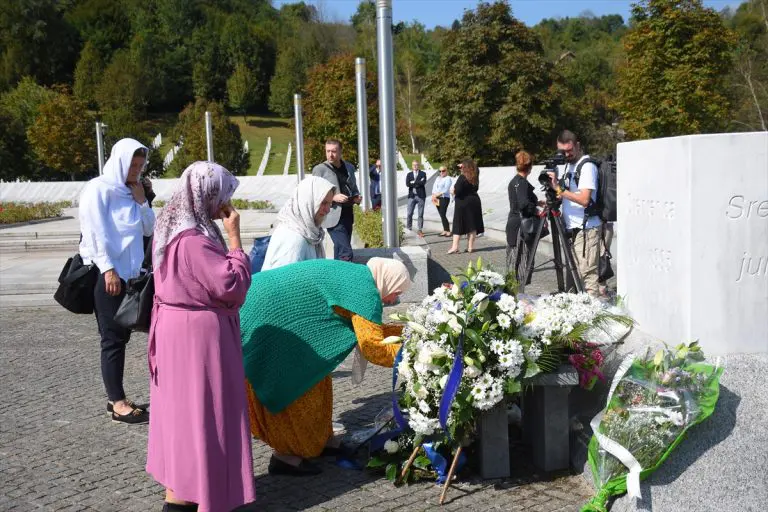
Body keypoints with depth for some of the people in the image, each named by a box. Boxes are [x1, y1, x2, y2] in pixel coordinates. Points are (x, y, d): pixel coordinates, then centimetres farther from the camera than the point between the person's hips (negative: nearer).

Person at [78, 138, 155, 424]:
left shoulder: (130, 192, 15)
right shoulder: (98, 189, -6)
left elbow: (149, 229, 15)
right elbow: (96, 233, -14)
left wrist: (141, 200, 2)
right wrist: (108, 270, -19)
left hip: (128, 274, 7)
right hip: (107, 274, -7)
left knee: (121, 337, 9)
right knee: (113, 338, -5)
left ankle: (117, 399, 16)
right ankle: (117, 403, 0)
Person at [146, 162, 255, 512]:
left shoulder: (172, 230, 7)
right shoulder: (193, 240, -24)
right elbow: (232, 284, -22)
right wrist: (234, 236, -18)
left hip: (177, 328, 10)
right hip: (199, 333, -10)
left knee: (179, 406, 16)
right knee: (202, 410, 0)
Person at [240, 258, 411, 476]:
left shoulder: (354, 277, 12)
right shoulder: (364, 288, -16)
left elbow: (368, 329, 19)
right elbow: (372, 346, -19)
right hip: (263, 320, -10)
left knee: (313, 375, 15)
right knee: (291, 385, -1)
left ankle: (318, 440, 25)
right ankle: (286, 455, 10)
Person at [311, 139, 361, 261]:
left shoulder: (349, 167, 12)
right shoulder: (319, 169, -4)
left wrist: (356, 197, 2)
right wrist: (333, 197, -20)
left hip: (348, 215, 6)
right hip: (333, 218, -6)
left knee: (340, 251, 14)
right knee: (346, 253, -14)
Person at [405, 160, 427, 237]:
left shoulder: (423, 174, 5)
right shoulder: (409, 174, 11)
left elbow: (423, 183, -12)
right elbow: (407, 184, -5)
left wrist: (414, 183, -7)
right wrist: (418, 183, -9)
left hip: (421, 196, -1)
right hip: (411, 196, 2)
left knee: (421, 214, 1)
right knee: (409, 213, 2)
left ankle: (420, 230, 6)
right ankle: (408, 228, 17)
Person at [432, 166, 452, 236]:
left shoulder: (448, 179, -5)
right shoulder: (438, 178, 17)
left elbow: (445, 190, -15)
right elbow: (434, 187, 11)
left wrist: (437, 195, -16)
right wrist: (433, 196, -5)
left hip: (444, 198, -7)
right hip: (437, 199, 7)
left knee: (443, 215, -12)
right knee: (441, 215, 7)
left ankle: (448, 231, -6)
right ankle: (445, 230, 13)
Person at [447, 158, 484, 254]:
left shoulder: (462, 177, -16)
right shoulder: (475, 177, 2)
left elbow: (456, 191, -22)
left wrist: (453, 191, 1)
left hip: (463, 202, -5)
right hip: (474, 201, 5)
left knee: (458, 225, 1)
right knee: (472, 225, 8)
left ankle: (455, 246, -3)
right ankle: (470, 246, 10)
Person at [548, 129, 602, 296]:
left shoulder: (587, 166, -10)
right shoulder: (566, 165, 16)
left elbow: (584, 199, -20)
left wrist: (559, 189, -21)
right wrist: (552, 181, 3)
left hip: (586, 229, -8)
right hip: (571, 228, 8)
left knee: (587, 273, -10)